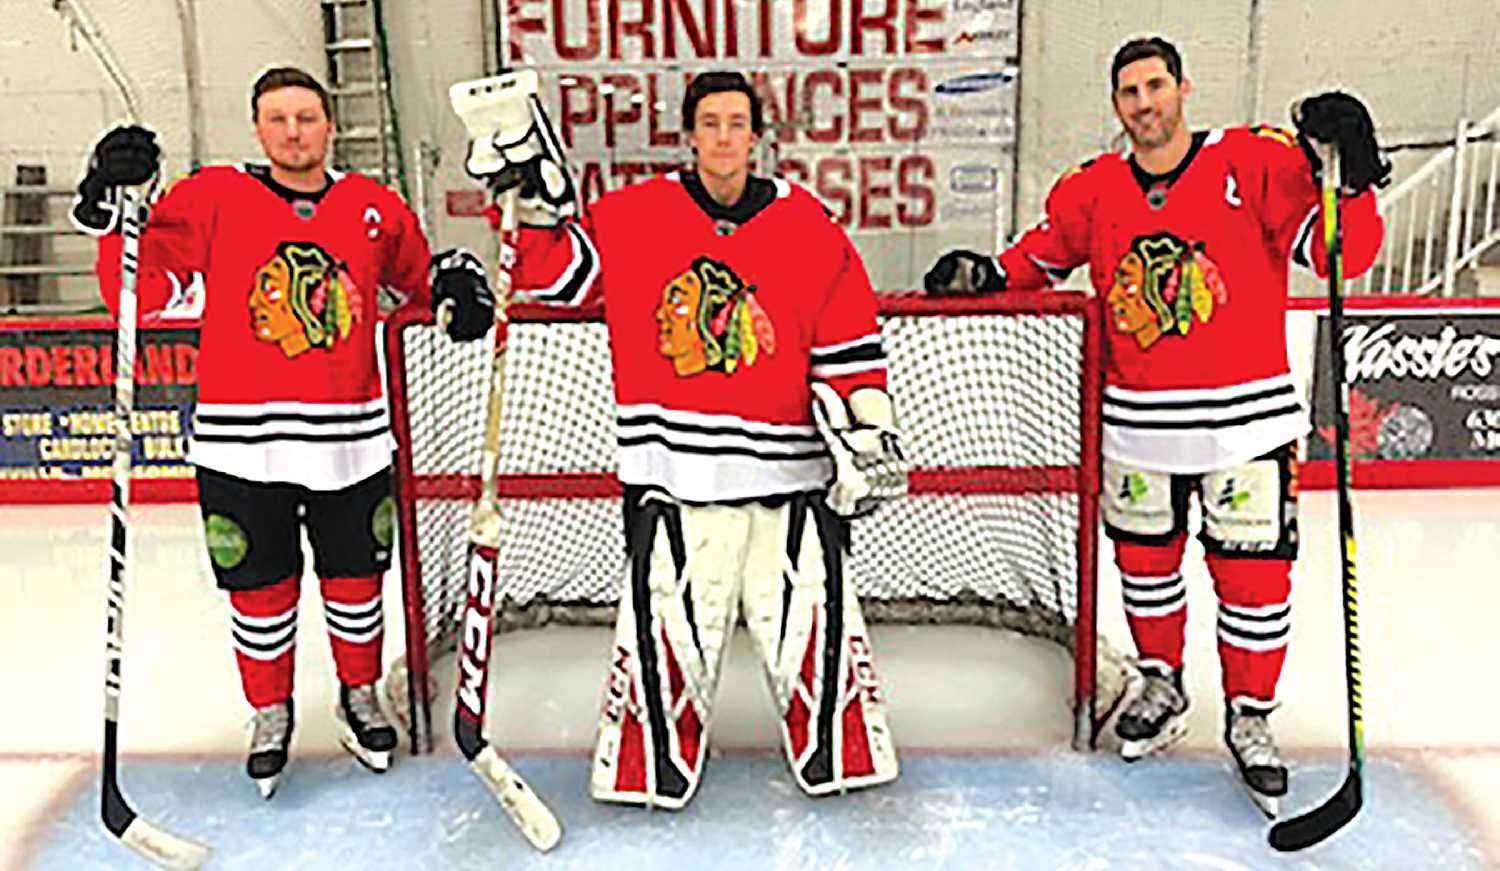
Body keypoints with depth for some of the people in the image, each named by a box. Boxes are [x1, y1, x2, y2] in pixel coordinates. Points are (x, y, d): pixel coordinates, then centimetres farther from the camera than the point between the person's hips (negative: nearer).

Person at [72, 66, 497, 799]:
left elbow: (417, 278, 21)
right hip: (242, 442, -1)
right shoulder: (212, 198, -2)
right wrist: (117, 217, -19)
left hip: (351, 436, 2)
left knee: (355, 579, 14)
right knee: (261, 591, 10)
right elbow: (140, 295, -4)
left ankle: (360, 694, 38)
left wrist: (454, 287, 0)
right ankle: (271, 712, 33)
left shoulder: (375, 208, 5)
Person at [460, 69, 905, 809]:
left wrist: (868, 432, 2)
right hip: (671, 466, 0)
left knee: (810, 615, 4)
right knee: (669, 619, 2)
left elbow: (848, 347, 6)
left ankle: (835, 751, 26)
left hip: (788, 467, 1)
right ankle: (654, 762, 23)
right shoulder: (635, 219, 4)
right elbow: (556, 271, 8)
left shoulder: (809, 228, 4)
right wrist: (534, 191, -2)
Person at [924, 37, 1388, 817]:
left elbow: (1344, 255, -11)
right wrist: (984, 275, 2)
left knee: (1254, 575, 3)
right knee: (1144, 560, 15)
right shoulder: (1093, 190, 3)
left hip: (1246, 416, -3)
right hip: (1137, 421, 3)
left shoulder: (1257, 162, -7)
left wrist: (1347, 178, -28)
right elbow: (1043, 256, 19)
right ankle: (1163, 687, 39)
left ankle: (1249, 719, 25)